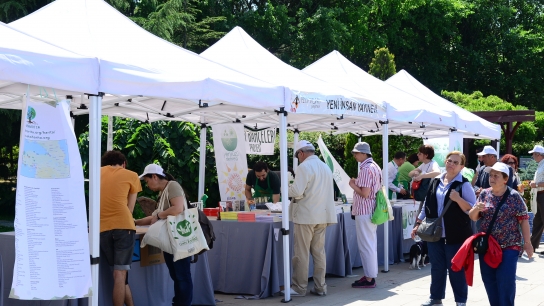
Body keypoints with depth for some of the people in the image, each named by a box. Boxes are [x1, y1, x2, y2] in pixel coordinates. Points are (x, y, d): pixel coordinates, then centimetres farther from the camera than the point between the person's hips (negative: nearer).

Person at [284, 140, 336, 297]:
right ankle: (320, 287, 13)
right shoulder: (325, 167, 12)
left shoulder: (304, 166, -11)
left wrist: (286, 189, 0)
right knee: (319, 252, 11)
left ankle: (299, 288, 6)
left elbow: (297, 191, -19)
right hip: (322, 215, 7)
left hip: (305, 215, -7)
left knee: (301, 254, 0)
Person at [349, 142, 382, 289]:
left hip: (364, 212, -10)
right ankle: (371, 275, 23)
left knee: (366, 245, -4)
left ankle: (369, 279, 0)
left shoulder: (366, 169, -19)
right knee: (371, 244, 15)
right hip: (371, 210, 10)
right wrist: (357, 184, 15)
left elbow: (364, 193, -23)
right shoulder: (375, 167, 13)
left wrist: (353, 185, -8)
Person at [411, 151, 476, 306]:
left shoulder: (464, 184, -7)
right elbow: (427, 204, 15)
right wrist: (418, 224, 12)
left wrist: (458, 199, -24)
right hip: (435, 233, 5)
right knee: (437, 267, 13)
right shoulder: (436, 181, 9)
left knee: (456, 269, 3)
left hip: (455, 235, -5)